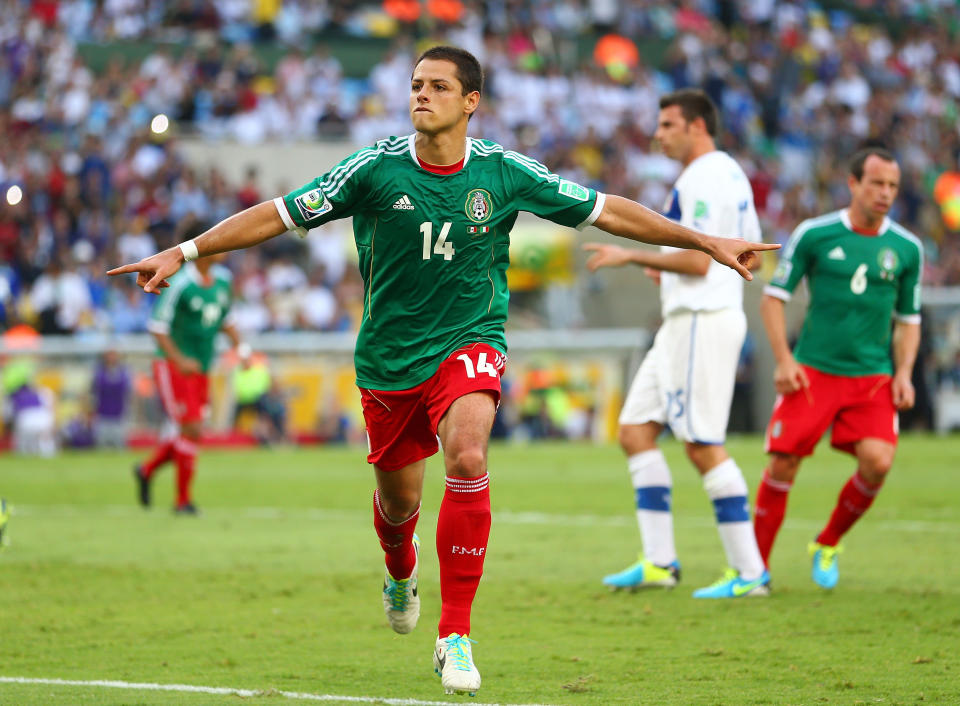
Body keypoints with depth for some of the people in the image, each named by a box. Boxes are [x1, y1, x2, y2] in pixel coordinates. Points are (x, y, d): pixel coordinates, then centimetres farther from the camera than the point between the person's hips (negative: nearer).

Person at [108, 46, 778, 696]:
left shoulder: (505, 172, -8)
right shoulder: (375, 168, -11)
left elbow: (607, 210, 1)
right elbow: (277, 215, -7)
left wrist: (705, 241, 1)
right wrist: (183, 253, -11)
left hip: (469, 344, -1)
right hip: (389, 356, 1)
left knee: (468, 456, -28)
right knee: (399, 496, 11)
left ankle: (456, 637, -20)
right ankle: (401, 575, 52)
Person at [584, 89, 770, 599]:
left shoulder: (703, 178, -14)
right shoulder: (729, 173, 18)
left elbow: (698, 261, -21)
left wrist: (632, 256, -12)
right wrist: (671, 266, 22)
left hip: (702, 322, -11)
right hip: (685, 324, 11)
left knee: (703, 445, -9)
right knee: (635, 430, 9)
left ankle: (750, 571, -6)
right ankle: (658, 561, 7)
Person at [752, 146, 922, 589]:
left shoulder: (906, 249, 5)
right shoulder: (814, 235, -3)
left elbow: (908, 319, 15)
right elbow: (774, 296, 3)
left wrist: (904, 374, 1)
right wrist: (783, 359, -8)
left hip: (873, 378, 2)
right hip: (812, 371, -2)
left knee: (877, 462, -17)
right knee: (783, 465, -7)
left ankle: (828, 545, 8)